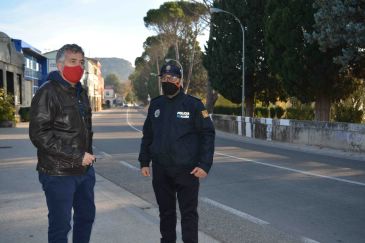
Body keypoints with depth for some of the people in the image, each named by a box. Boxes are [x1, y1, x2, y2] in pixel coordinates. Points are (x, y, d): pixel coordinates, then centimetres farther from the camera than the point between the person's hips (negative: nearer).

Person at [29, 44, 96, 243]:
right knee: (60, 226, 1)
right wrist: (77, 157, -20)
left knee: (86, 216, 18)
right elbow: (39, 134, -21)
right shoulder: (48, 93, -13)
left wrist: (88, 154, 10)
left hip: (85, 170, 8)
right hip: (59, 173, -8)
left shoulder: (80, 93, 13)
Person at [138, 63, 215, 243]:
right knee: (166, 211, 15)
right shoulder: (155, 105, 8)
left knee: (189, 213, 3)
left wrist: (204, 164, -13)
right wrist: (144, 162, 8)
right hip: (160, 170, 4)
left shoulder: (193, 104, -5)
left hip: (187, 170, -4)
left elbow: (208, 134, -6)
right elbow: (147, 135, 14)